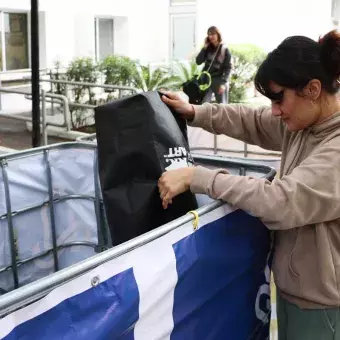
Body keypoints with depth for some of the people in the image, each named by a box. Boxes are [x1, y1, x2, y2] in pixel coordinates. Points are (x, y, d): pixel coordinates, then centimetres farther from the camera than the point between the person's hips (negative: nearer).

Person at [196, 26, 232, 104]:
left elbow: (228, 68, -7)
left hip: (219, 80, -3)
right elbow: (198, 61, -1)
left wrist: (223, 83, -16)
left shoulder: (224, 49, -4)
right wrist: (204, 47, -5)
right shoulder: (207, 48, 8)